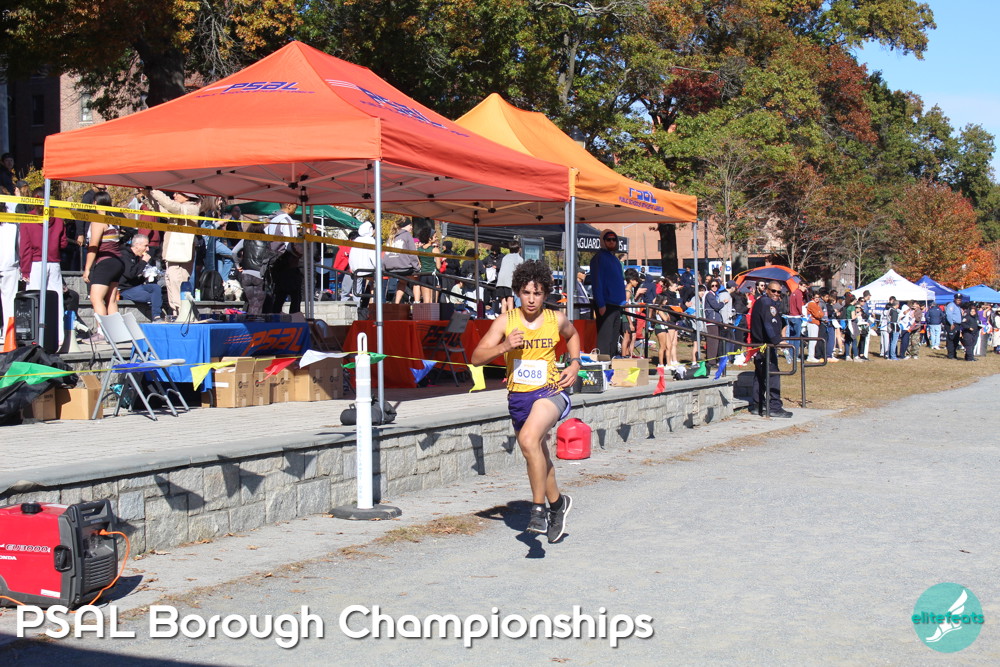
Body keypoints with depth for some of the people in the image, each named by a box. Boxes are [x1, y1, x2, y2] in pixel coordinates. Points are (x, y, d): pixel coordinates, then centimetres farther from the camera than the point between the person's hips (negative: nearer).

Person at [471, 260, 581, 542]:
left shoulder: (557, 320, -1)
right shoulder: (506, 321, -4)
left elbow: (572, 335, 24)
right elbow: (477, 358, -7)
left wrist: (575, 364, 8)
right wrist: (504, 346, -23)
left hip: (550, 391, -3)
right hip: (518, 396, 3)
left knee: (529, 439, -31)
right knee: (538, 456, 18)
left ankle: (538, 509, -22)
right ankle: (557, 503, 45)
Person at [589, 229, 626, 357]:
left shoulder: (614, 259, 19)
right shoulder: (599, 257, -8)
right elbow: (596, 282, -15)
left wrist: (622, 303, 17)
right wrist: (601, 305, -21)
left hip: (617, 306, 9)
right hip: (605, 306, -9)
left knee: (614, 340, 13)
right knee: (604, 340, -10)